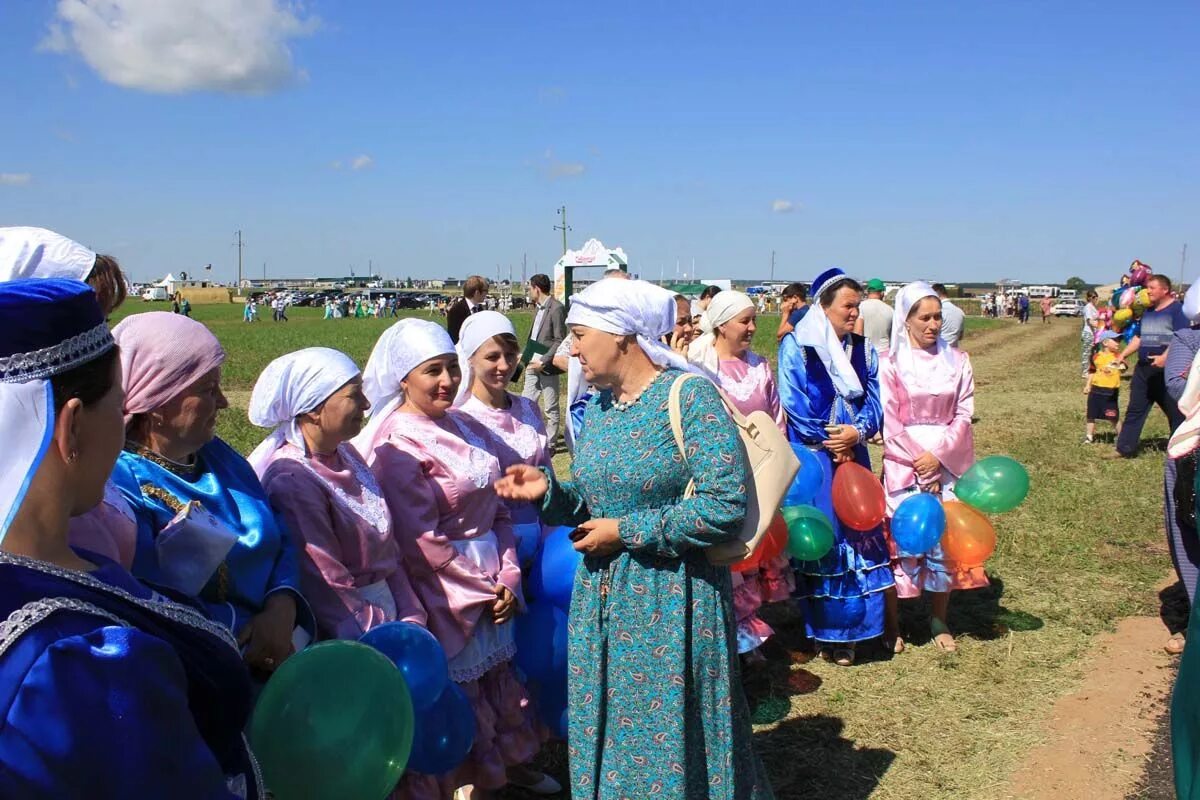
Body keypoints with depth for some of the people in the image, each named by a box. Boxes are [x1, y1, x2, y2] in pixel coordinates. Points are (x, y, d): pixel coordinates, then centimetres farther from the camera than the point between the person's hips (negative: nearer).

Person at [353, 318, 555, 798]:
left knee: (500, 676, 22)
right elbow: (423, 540, -19)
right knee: (462, 695, 10)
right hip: (447, 592, -7)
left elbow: (498, 510, 7)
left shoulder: (463, 427, 4)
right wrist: (484, 587, -13)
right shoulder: (397, 445, -17)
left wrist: (509, 576, -4)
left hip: (493, 583, 7)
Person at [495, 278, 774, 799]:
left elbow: (724, 506, -22)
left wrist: (625, 533, -18)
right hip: (601, 599, 7)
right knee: (605, 730, 17)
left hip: (671, 601, -7)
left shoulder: (689, 397, -15)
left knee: (668, 734, 7)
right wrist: (549, 491, -7)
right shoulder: (598, 406, 8)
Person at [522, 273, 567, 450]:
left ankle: (549, 444, 12)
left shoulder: (556, 308, -15)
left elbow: (560, 341, -17)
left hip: (547, 367, -9)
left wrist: (543, 361, -20)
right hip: (533, 365, 9)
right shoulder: (539, 308, 12)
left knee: (550, 408, 4)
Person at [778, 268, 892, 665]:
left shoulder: (864, 350, 11)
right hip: (812, 457, -5)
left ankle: (847, 631, 15)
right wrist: (829, 441, -11)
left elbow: (874, 400, 6)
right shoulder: (796, 345, -4)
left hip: (852, 455, 5)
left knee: (857, 537, 4)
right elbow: (792, 403, -10)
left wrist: (856, 432, -14)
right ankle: (823, 630, 10)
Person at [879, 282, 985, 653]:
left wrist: (938, 456, -12)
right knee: (901, 537, 0)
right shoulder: (890, 363, -3)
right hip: (904, 463, -2)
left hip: (948, 462, 3)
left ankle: (939, 620, 21)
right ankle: (892, 623, 13)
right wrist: (920, 461, -12)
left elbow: (963, 415, 1)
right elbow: (890, 421, -7)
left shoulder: (957, 361, 5)